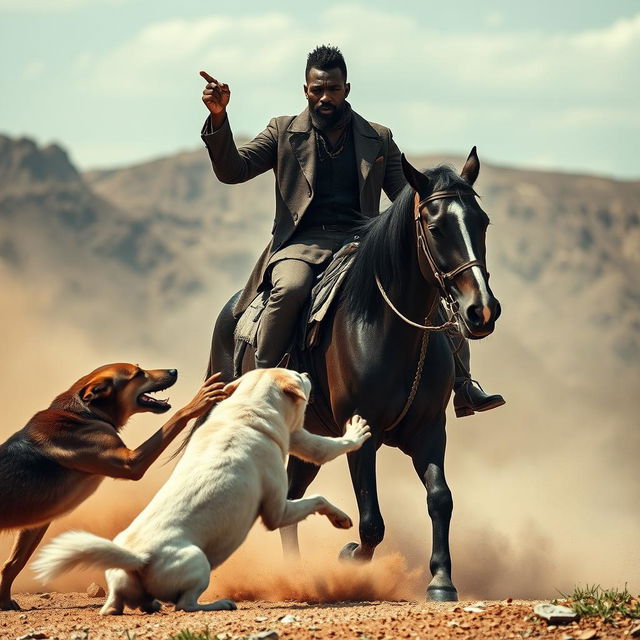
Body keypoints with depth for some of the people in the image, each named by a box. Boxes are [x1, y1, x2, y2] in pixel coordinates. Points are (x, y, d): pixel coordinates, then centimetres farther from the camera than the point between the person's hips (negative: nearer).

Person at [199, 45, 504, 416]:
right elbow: (232, 171, 4)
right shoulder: (284, 132, 13)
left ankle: (462, 386, -13)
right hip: (303, 243, -2)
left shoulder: (379, 139, 16)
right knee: (290, 288, -37)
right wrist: (218, 118, -11)